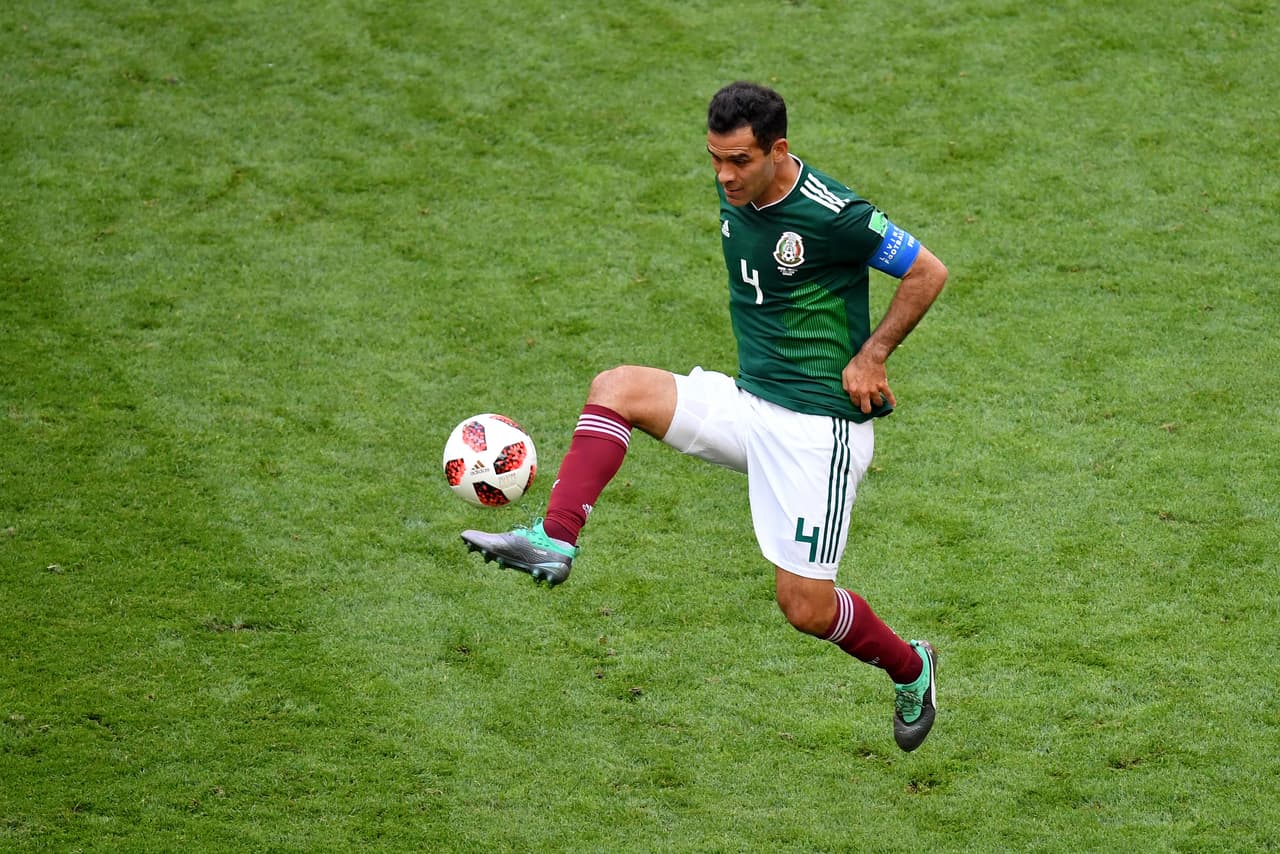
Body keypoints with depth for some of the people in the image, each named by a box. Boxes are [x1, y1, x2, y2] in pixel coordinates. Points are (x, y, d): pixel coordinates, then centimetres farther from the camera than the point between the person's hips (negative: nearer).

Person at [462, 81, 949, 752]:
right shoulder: (735, 194, 3)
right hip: (747, 400, 7)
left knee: (805, 609, -5)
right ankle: (553, 542, -23)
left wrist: (870, 356, -11)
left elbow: (928, 273, -10)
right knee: (617, 388, -12)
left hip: (818, 426, -7)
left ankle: (910, 669, 25)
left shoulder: (833, 214, -20)